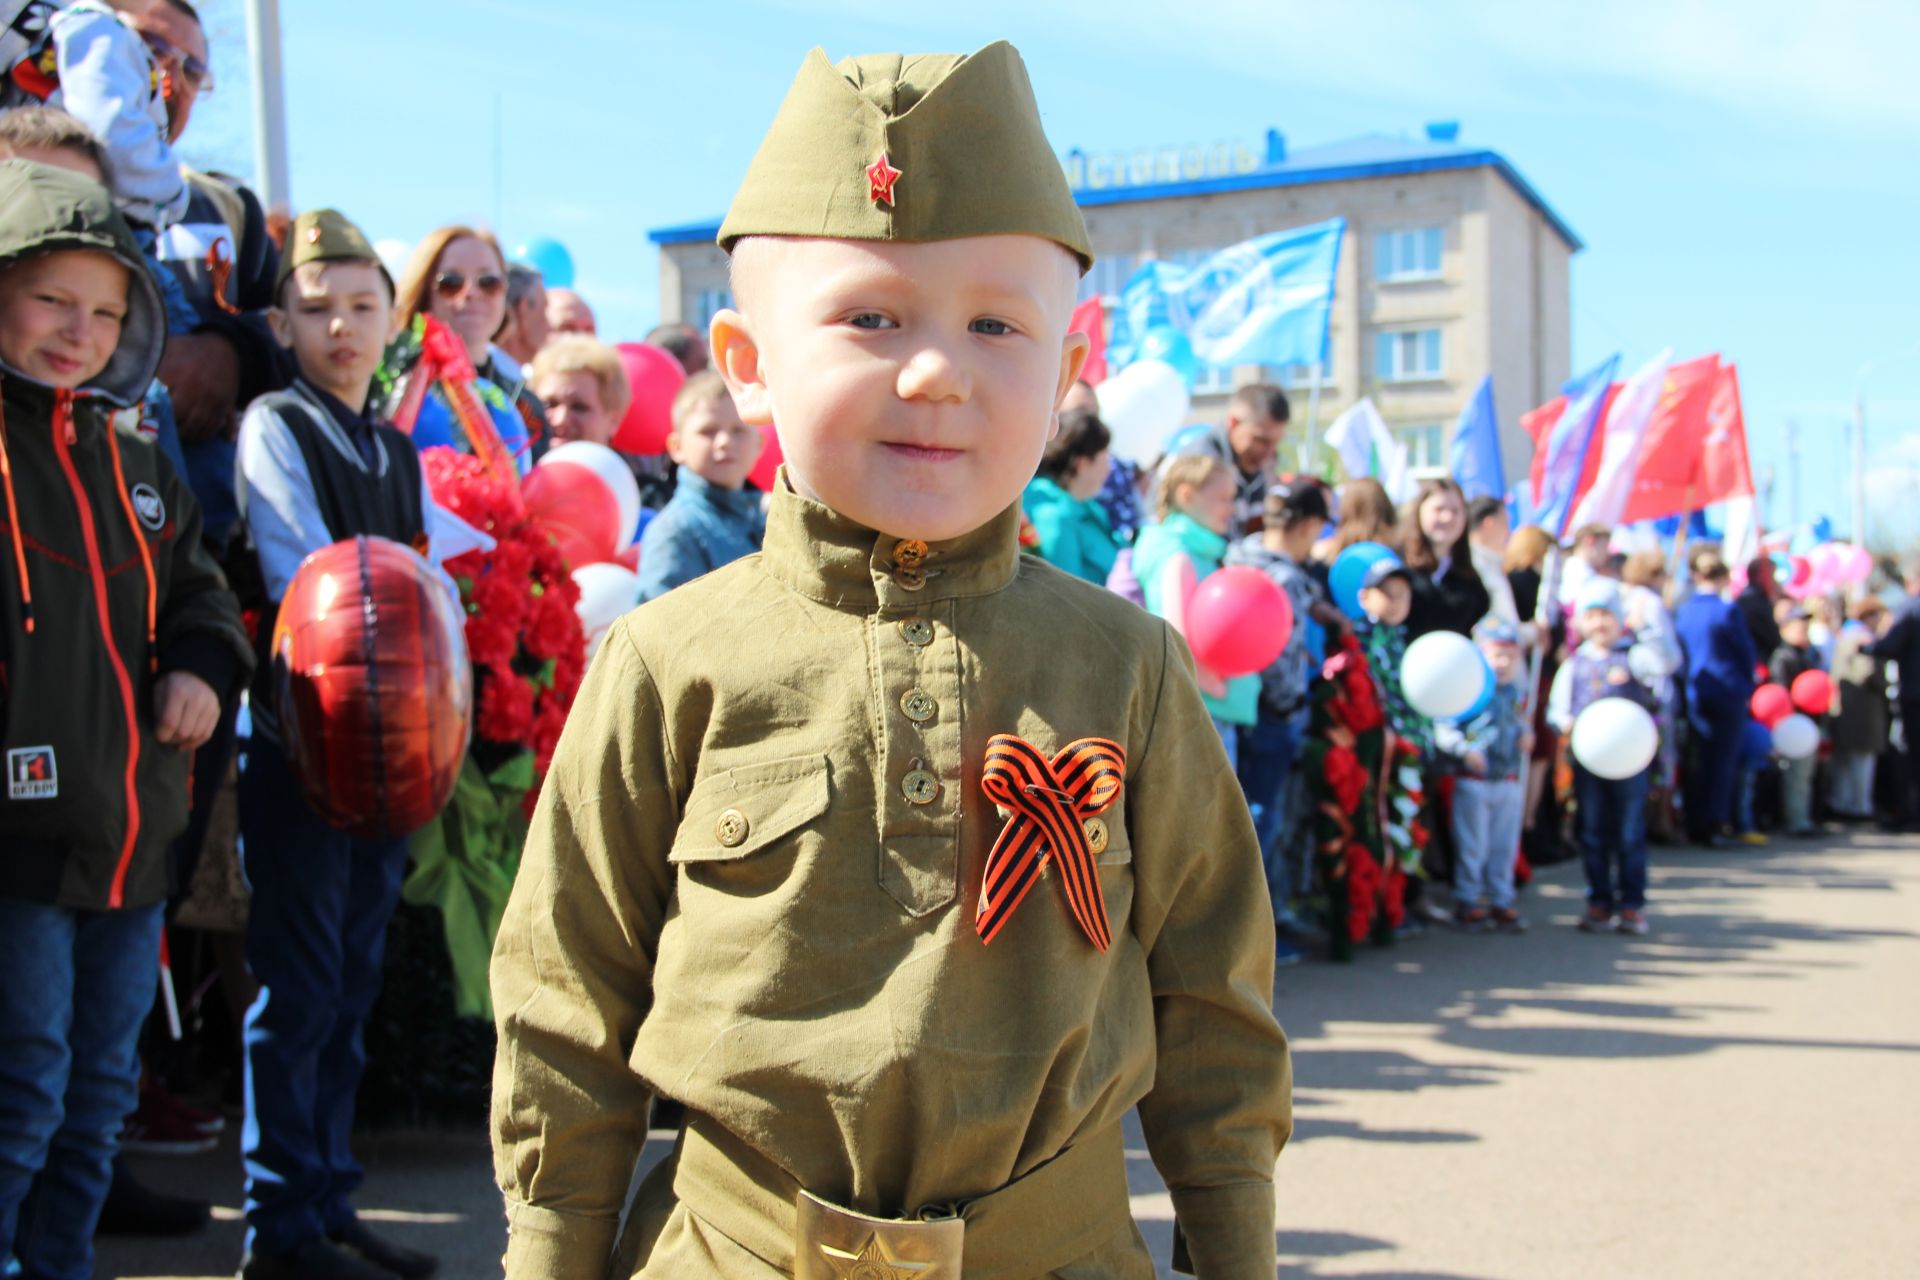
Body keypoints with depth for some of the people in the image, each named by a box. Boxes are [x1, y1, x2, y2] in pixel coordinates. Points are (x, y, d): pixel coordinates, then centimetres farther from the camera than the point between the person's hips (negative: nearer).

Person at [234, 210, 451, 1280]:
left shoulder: (400, 450, 16)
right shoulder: (275, 427, -2)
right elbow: (303, 586, -11)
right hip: (304, 736, -6)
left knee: (353, 983, 10)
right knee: (299, 987, -3)